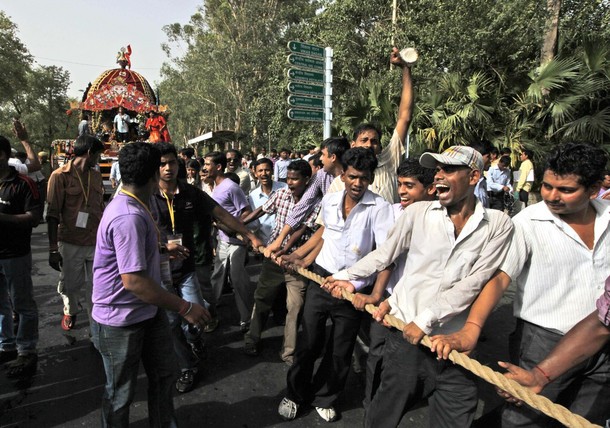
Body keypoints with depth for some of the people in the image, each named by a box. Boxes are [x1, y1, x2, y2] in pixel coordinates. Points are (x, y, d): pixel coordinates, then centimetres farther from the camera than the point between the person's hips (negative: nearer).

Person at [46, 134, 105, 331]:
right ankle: (70, 312, 42)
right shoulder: (60, 176, -6)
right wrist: (53, 249, -9)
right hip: (71, 243, -3)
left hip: (96, 242, 3)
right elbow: (52, 215, -7)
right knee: (70, 284, 14)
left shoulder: (96, 175, 9)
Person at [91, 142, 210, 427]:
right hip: (121, 321, -10)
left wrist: (163, 248, 32)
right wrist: (184, 308, -29)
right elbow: (133, 280, -34)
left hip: (147, 312, 10)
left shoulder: (132, 206, 5)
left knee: (164, 372, 23)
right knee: (120, 392, 14)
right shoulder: (129, 216, -30)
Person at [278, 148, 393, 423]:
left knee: (340, 352, 13)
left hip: (353, 287, -2)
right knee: (308, 343, 9)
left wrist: (355, 285, -27)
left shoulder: (379, 208, -14)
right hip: (321, 278, 3)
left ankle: (324, 398, 37)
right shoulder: (329, 201, 1)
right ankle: (295, 393, 33)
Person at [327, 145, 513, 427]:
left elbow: (473, 283, -9)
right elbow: (384, 255, 9)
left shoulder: (498, 225, -3)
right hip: (406, 333, 0)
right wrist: (346, 276, 12)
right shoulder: (418, 212, -1)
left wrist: (425, 320, -13)